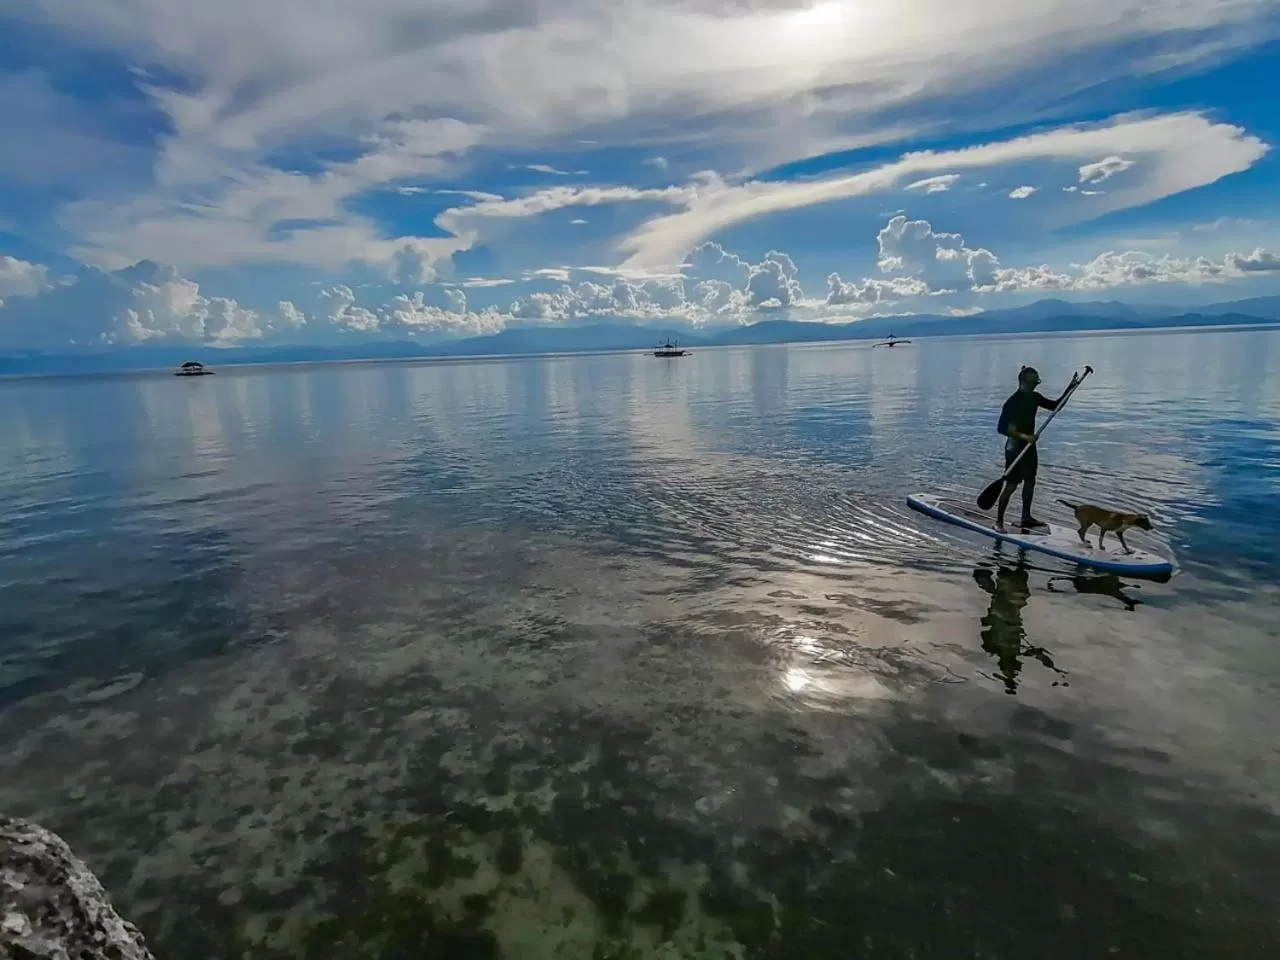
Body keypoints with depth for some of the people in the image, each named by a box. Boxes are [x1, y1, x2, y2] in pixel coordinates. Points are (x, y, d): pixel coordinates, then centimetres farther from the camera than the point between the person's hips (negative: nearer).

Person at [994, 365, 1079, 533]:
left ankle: (1026, 517, 27)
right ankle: (999, 521, -3)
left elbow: (1055, 405, 20)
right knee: (1011, 485, -9)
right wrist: (1023, 436, -28)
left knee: (1030, 481, 15)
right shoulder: (1013, 401, -19)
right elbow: (1001, 428, -22)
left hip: (1029, 445, 9)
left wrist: (1070, 388, 11)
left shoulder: (1035, 397, 6)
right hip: (1015, 447, -9)